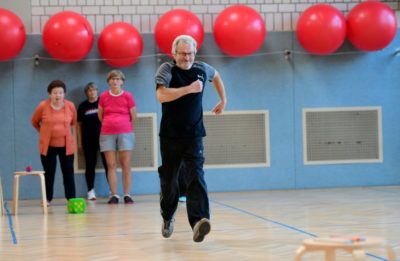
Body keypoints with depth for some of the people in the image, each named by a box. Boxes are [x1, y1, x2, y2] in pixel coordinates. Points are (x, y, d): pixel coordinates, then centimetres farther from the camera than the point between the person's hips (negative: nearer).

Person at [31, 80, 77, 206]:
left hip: (66, 145, 1)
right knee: (49, 173, 4)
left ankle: (71, 199, 7)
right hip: (48, 146, -1)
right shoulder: (43, 106, -10)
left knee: (68, 173, 2)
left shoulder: (70, 106, -6)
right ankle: (47, 199, 13)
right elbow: (34, 122, 8)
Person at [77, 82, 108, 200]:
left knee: (108, 163, -3)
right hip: (88, 140, 2)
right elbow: (79, 124, 9)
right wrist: (79, 141, 4)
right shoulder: (83, 106, 6)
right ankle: (91, 191, 11)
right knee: (90, 165, 5)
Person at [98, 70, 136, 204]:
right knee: (111, 165, 0)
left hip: (125, 133, -1)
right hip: (107, 134, 1)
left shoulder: (128, 96, 0)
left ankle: (127, 195, 1)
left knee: (126, 164, -2)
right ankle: (114, 195, 3)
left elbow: (133, 116, 8)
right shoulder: (104, 96, 5)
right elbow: (100, 115, 15)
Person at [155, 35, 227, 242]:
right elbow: (161, 95, -28)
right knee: (168, 179, 9)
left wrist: (223, 100, 28)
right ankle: (168, 218, 32)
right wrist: (189, 89, -27)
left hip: (194, 135, 1)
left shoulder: (202, 69, 3)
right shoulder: (167, 69, -9)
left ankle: (198, 221, -28)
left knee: (196, 176, -16)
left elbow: (216, 76, 29)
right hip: (170, 136, -1)